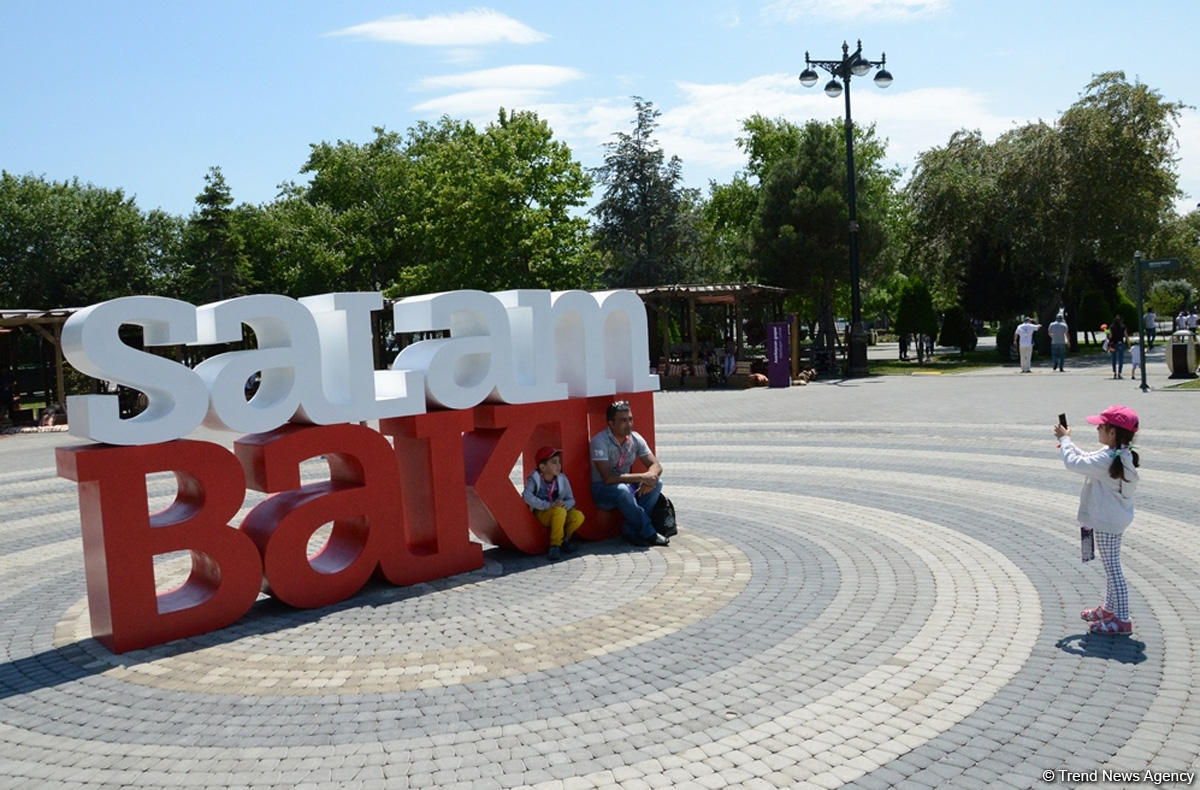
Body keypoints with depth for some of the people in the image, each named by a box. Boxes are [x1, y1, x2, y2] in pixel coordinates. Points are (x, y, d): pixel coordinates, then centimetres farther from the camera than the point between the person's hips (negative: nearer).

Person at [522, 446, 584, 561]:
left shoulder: (562, 479, 0)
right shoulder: (535, 479, -12)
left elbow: (571, 499, 2)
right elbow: (527, 496, -26)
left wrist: (565, 504, -24)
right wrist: (548, 505, -29)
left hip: (560, 512, 5)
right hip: (541, 514, -5)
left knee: (578, 516, -22)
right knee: (559, 511, -36)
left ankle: (564, 539, 6)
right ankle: (555, 546, -20)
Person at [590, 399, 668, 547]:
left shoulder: (635, 438, -3)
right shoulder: (599, 442, -21)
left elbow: (656, 466, -3)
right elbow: (608, 478, -28)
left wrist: (650, 477, -28)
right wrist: (642, 477, -30)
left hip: (628, 486, 6)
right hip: (603, 490, -6)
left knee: (656, 484, -18)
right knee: (621, 489, -37)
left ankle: (631, 530, -15)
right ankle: (649, 534, -24)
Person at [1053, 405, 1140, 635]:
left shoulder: (1107, 459, -26)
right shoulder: (1121, 455, 5)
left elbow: (1075, 463, -23)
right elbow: (1087, 460, 16)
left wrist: (1064, 439, -10)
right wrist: (1067, 442, 11)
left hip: (1107, 522, -11)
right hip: (1113, 518, 11)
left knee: (1112, 568, -3)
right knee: (1110, 566, 22)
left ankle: (1122, 619, 4)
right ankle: (1110, 608, 36)